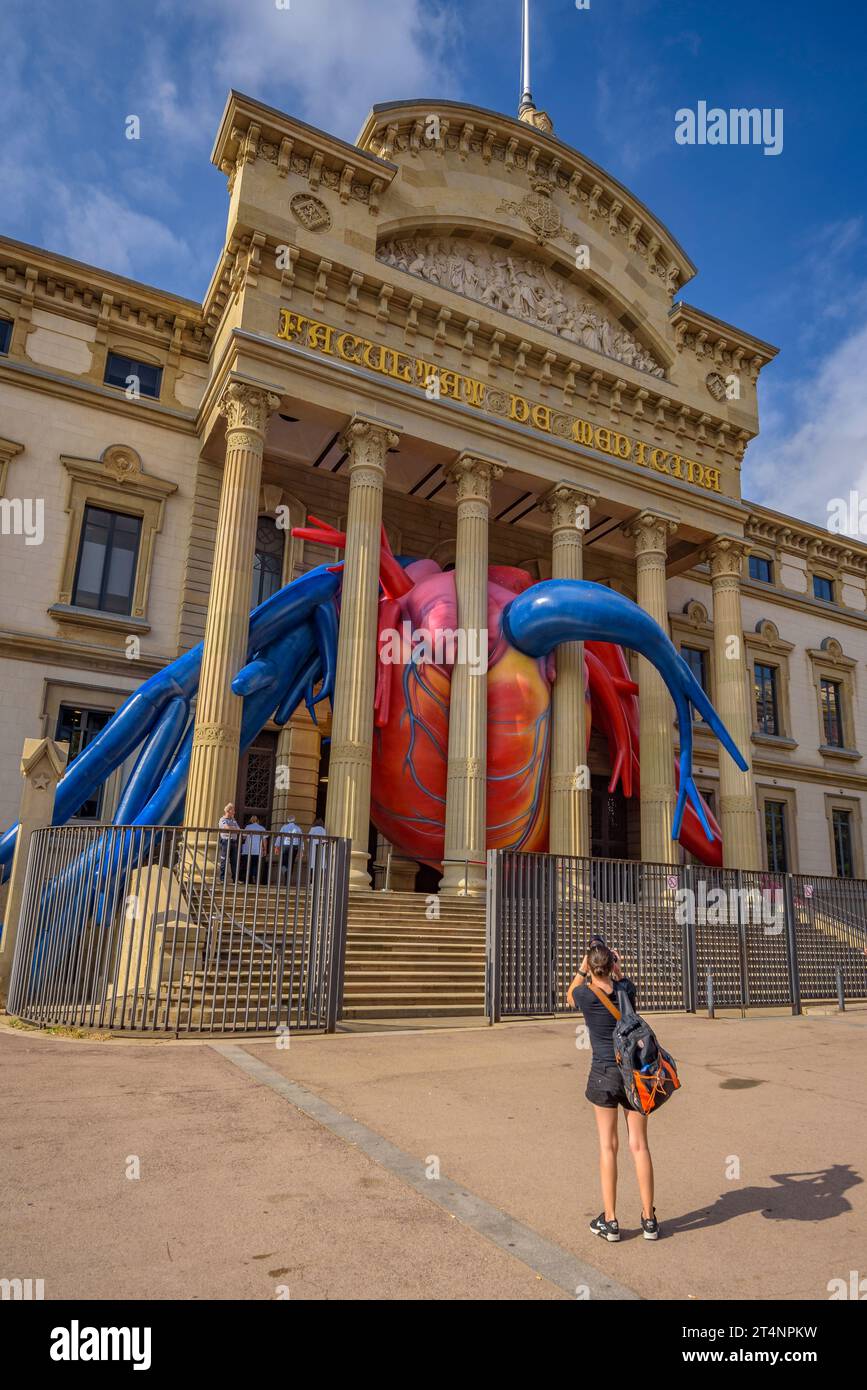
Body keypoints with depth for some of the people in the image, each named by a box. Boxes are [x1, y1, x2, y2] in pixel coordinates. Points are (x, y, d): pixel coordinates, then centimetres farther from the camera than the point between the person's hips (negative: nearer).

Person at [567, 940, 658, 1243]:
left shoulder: (586, 995, -12)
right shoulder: (626, 988, -7)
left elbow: (570, 996, 13)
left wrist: (583, 968, 11)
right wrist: (618, 969, 17)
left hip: (603, 1074, -2)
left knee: (608, 1146, 8)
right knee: (639, 1145, 9)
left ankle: (610, 1221, 13)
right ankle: (649, 1219, 17)